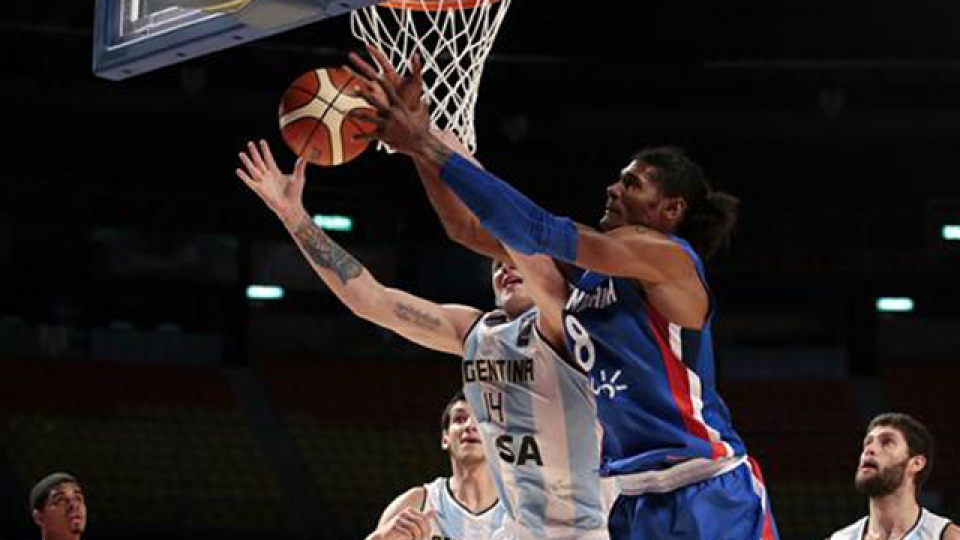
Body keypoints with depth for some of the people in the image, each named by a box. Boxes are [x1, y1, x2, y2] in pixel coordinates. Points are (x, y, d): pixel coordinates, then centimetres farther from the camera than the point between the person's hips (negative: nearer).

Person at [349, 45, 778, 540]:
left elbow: (536, 231, -20)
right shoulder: (586, 268, 12)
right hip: (633, 496, 8)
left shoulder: (668, 256, -11)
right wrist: (418, 134, 0)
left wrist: (428, 148, -19)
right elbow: (470, 229, 10)